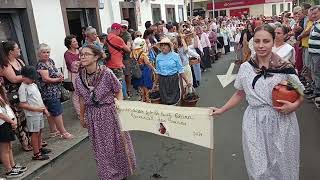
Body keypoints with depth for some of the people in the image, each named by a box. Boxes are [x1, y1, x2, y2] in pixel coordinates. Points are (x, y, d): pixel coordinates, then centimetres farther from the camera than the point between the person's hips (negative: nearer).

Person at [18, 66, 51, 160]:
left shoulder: (34, 85, 9)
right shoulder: (23, 88, -17)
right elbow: (22, 104, -20)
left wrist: (45, 109, 12)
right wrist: (36, 109, -24)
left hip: (40, 113, 8)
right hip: (32, 115, -8)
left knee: (40, 131, 17)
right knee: (35, 133, 0)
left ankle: (40, 148, 32)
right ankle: (36, 154, 9)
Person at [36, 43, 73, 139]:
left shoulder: (51, 61, 9)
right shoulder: (41, 65, -16)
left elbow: (55, 72, 21)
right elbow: (46, 79, -22)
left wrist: (60, 74, 0)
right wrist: (58, 79, -13)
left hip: (54, 91, 9)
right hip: (49, 92, -9)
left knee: (51, 112, 17)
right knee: (57, 112, -5)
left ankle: (53, 131, 27)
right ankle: (63, 132, 3)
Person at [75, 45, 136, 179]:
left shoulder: (106, 73, -17)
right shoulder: (79, 78, -5)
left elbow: (118, 91, -6)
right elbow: (82, 100, 7)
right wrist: (82, 117, 14)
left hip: (110, 113, -3)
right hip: (93, 116, 3)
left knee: (116, 143, 12)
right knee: (100, 147, 15)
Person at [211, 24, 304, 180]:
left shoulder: (285, 68, -5)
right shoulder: (245, 68, 1)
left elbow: (300, 96, 5)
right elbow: (240, 94, 13)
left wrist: (293, 106, -15)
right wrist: (221, 110, 9)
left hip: (281, 123, -1)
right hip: (254, 125, 1)